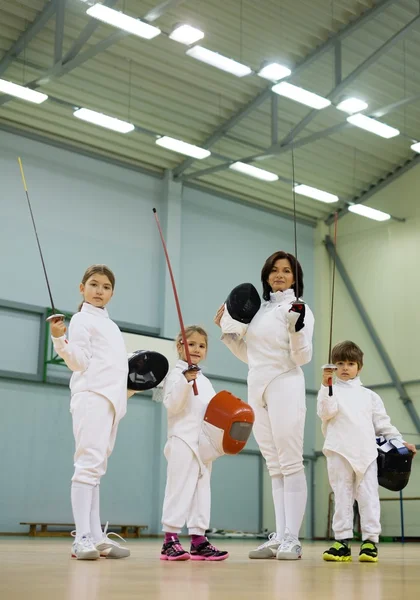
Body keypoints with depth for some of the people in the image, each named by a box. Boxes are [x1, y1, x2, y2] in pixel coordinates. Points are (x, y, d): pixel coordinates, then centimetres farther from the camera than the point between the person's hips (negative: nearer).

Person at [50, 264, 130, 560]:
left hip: (112, 399, 8)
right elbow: (79, 362, -12)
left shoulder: (110, 325, 24)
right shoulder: (82, 319, 0)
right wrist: (59, 339, -27)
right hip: (92, 397, -8)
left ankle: (96, 537, 6)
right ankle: (82, 538, -21)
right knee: (89, 463, -16)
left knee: (96, 468, 6)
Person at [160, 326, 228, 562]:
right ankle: (170, 540, -5)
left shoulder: (204, 381, 21)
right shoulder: (177, 374, -2)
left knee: (202, 489, 7)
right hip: (183, 439, -8)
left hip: (204, 441, 8)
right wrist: (185, 382, -26)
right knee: (180, 488, -9)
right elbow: (172, 405, -15)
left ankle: (198, 540, 10)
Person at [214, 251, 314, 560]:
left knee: (291, 464, -8)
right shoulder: (257, 309, 16)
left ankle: (292, 539, -7)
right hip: (257, 389, 7)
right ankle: (279, 537, 10)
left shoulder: (299, 309, -3)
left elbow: (303, 357, -12)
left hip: (285, 387, -7)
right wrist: (225, 330, 13)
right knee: (275, 467, 8)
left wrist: (297, 328, -29)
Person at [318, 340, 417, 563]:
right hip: (339, 452, -2)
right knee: (342, 497, -1)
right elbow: (326, 412, -10)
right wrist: (326, 386, -19)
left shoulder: (368, 395, 18)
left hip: (366, 453, 2)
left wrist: (399, 441, 9)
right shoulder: (330, 391, 9)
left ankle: (370, 541, 0)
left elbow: (382, 422, 18)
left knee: (368, 496, -3)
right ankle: (342, 542, 1)